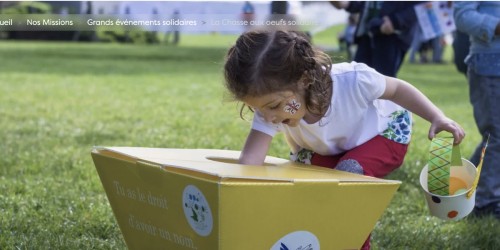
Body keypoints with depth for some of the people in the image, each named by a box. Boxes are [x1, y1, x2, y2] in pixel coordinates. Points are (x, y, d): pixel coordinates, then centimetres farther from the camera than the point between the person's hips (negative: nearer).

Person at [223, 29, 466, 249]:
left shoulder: (352, 81, -42)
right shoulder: (272, 103, -33)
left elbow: (397, 89, -21)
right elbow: (250, 159, -39)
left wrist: (437, 117, -30)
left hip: (385, 131, -4)